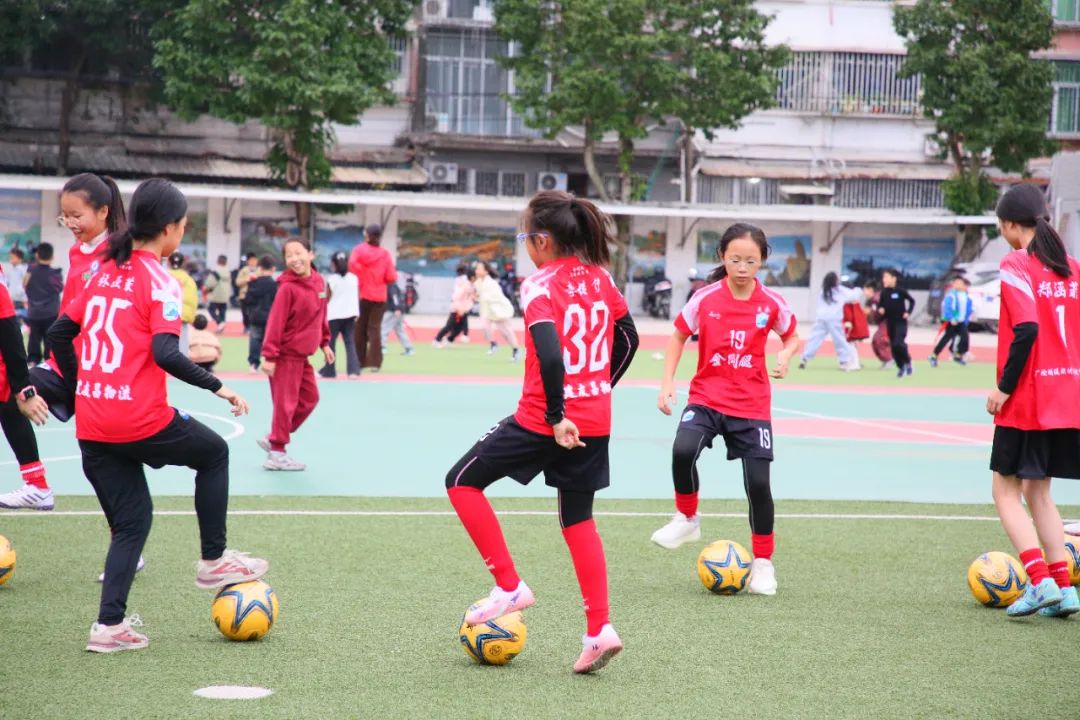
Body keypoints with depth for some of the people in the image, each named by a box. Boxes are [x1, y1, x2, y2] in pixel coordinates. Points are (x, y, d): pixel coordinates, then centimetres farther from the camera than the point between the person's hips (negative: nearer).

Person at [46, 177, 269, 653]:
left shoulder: (106, 272, 12)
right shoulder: (159, 281, -9)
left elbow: (60, 334, 15)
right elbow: (165, 354, -20)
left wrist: (81, 390, 24)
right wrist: (218, 387, -12)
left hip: (91, 427, 7)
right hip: (139, 420, -7)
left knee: (131, 521, 15)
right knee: (214, 453, 20)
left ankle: (109, 625, 6)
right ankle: (213, 561, 23)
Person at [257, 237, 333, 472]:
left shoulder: (319, 282, 3)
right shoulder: (288, 288, -18)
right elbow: (275, 322, -19)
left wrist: (324, 343, 17)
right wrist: (269, 356, -21)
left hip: (302, 355, 8)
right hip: (286, 355, -8)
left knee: (310, 399, 14)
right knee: (285, 403, -2)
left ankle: (274, 440, 25)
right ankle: (277, 454, 9)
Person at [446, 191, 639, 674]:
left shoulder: (540, 285, -14)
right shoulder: (599, 277, 7)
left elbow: (550, 353, -27)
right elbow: (628, 339, 16)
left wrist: (557, 415, -23)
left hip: (546, 421, -7)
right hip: (594, 420, 7)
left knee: (462, 481, 10)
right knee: (578, 519, 16)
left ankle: (509, 587, 7)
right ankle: (599, 631, 8)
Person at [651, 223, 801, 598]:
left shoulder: (772, 303, -4)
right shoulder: (705, 298, -5)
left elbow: (792, 337, 13)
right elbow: (679, 336, 8)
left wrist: (785, 356, -10)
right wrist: (667, 383, 0)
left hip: (752, 406, 1)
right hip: (706, 398, 0)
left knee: (758, 482, -4)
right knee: (683, 451, -29)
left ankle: (763, 561, 15)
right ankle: (687, 518, -2)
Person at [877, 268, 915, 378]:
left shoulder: (900, 291, -10)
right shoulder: (884, 293, 2)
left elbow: (912, 300, 1)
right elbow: (880, 304, 12)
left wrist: (908, 312, -9)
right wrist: (880, 309, -10)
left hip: (901, 322, -5)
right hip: (890, 322, 5)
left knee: (898, 344, -19)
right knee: (893, 346, 6)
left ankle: (907, 362, 6)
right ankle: (901, 367, 21)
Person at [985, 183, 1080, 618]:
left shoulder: (1016, 266, -11)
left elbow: (1026, 329, -21)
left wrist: (1004, 387, -14)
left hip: (1027, 401, -7)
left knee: (1006, 489, 4)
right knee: (1038, 492, 17)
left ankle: (1040, 582, -9)